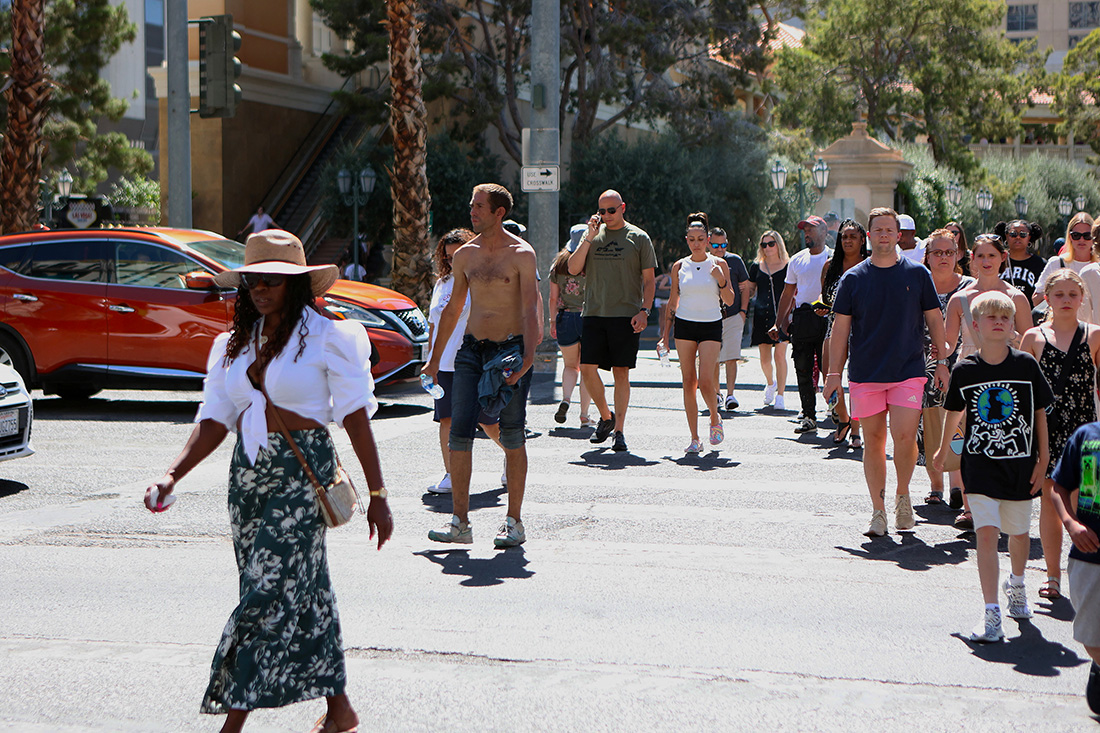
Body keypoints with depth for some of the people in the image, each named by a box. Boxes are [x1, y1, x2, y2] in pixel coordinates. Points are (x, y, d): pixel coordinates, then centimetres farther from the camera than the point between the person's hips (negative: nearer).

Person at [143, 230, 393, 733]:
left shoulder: (327, 338, -5)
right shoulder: (235, 345, 11)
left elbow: (356, 417, -6)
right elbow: (215, 421, 7)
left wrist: (376, 494, -7)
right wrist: (172, 475, -8)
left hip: (304, 471, -6)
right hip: (247, 473, 6)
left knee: (269, 594, -9)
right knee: (303, 592, 10)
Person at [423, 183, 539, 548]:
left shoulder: (521, 254, -6)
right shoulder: (465, 255, 9)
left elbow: (529, 310, -13)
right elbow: (453, 308, 19)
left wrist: (528, 357, -26)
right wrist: (435, 357, 21)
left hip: (509, 349, -4)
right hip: (472, 350, 4)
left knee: (512, 437, -1)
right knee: (459, 433, -4)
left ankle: (514, 522, 9)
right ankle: (460, 522, 2)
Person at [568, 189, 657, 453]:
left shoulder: (638, 238, 4)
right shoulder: (592, 235, 12)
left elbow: (648, 280, 4)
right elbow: (573, 268, 2)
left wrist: (644, 311, -8)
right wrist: (589, 238, -6)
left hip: (626, 315, -2)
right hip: (594, 314, 3)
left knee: (621, 372, -2)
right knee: (587, 368, -5)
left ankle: (619, 431, 5)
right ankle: (606, 417, 17)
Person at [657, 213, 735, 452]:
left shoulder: (719, 264, 0)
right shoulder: (679, 266, 5)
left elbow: (729, 301, -1)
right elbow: (672, 302, 12)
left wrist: (721, 280, -19)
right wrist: (665, 335, 8)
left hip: (711, 326, -2)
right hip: (684, 324, 2)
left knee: (705, 380, -15)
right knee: (688, 381, -1)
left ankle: (715, 419, 15)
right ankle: (694, 438, 5)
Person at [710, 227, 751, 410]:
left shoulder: (735, 260, 5)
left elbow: (745, 287, 11)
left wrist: (743, 311, 0)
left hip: (733, 317, -1)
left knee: (731, 357, -12)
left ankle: (730, 394, -12)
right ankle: (716, 393, 20)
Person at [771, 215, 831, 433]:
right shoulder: (797, 260, 15)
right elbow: (788, 294, 20)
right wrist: (779, 323, 17)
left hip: (826, 317, -4)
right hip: (801, 319, 4)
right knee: (803, 370, 2)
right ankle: (808, 416, 8)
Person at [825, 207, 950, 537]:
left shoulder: (917, 274, 5)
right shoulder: (853, 278, 5)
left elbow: (934, 319, 10)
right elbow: (840, 327, 6)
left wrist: (942, 362, 6)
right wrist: (834, 372, 3)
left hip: (908, 371, -1)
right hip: (865, 373, 1)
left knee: (904, 436, -14)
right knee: (873, 441, 3)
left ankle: (902, 496, 10)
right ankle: (878, 510, 13)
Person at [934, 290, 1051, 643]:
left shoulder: (1026, 365, -5)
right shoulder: (964, 370, -4)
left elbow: (1040, 412, 4)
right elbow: (954, 411, 13)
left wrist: (1042, 459, 2)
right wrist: (943, 450, 25)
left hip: (1021, 464, 1)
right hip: (980, 465, -1)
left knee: (1018, 532, 17)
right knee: (987, 534, -14)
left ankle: (1016, 585, 47)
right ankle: (991, 614, -12)